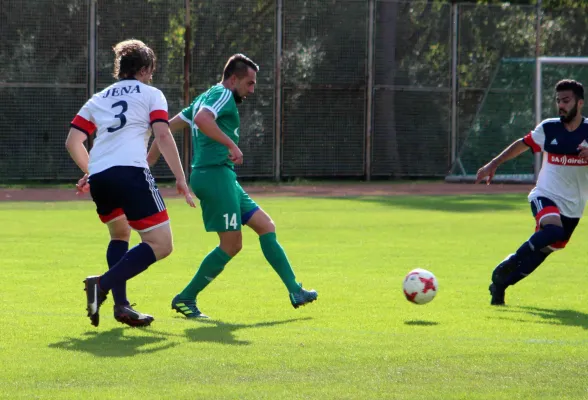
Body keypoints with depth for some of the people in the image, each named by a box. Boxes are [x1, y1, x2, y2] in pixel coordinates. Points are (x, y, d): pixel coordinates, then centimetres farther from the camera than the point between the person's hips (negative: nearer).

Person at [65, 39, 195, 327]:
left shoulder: (98, 99, 26)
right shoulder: (150, 94, 13)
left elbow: (72, 141, 23)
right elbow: (163, 136, -1)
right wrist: (180, 179, 0)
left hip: (98, 177, 6)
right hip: (131, 171, -6)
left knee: (119, 235, 28)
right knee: (160, 244, -5)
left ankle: (121, 304, 11)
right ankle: (102, 284, -23)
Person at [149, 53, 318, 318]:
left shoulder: (207, 97, 23)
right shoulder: (222, 95, -7)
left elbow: (170, 125, 23)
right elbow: (201, 120, -27)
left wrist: (149, 158, 24)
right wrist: (231, 144, -28)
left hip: (223, 177, 11)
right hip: (215, 174, -11)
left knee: (266, 226, 8)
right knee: (231, 245, -8)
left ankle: (294, 291, 6)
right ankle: (185, 299, 0)